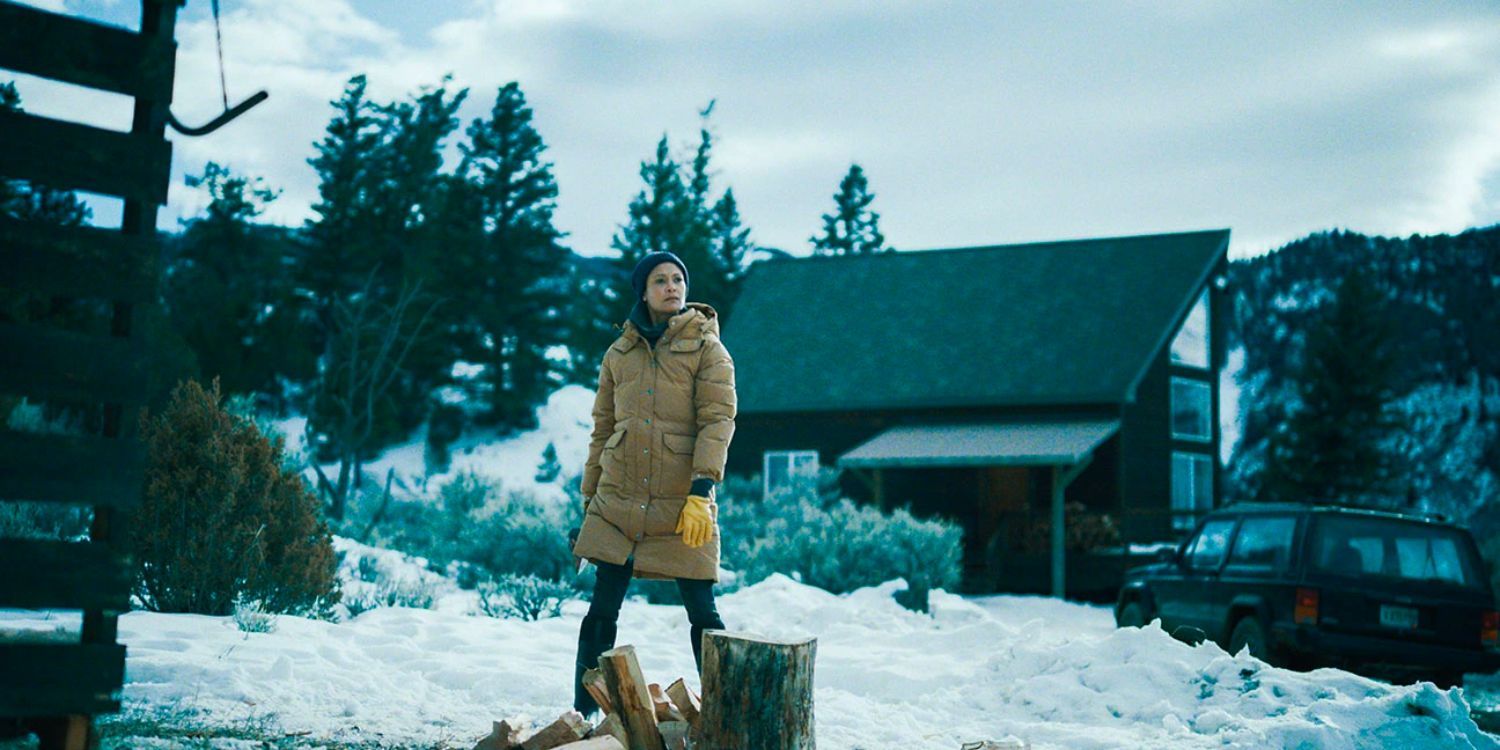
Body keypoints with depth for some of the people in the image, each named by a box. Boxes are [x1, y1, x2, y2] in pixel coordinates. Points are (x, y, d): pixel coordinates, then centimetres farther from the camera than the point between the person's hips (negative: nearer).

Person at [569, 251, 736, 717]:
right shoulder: (619, 354, 13)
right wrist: (589, 500, 15)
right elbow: (603, 429, 18)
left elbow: (718, 419, -7)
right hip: (618, 500, 3)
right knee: (602, 608, 0)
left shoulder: (706, 349, 3)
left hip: (683, 502, -3)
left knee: (702, 613, -3)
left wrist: (701, 491, -18)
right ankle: (583, 712, 10)